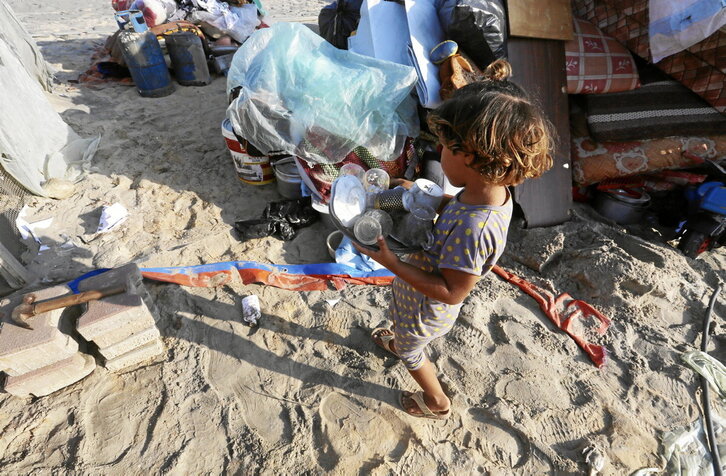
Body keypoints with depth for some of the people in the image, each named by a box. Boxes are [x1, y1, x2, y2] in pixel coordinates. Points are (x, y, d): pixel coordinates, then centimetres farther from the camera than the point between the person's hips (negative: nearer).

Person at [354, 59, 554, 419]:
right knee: (403, 325, 38)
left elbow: (452, 292, -34)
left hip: (426, 306, -7)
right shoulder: (494, 191, -17)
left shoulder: (474, 228, -44)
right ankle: (396, 340, 74)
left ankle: (437, 403, 54)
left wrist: (393, 264, -34)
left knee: (412, 353, 25)